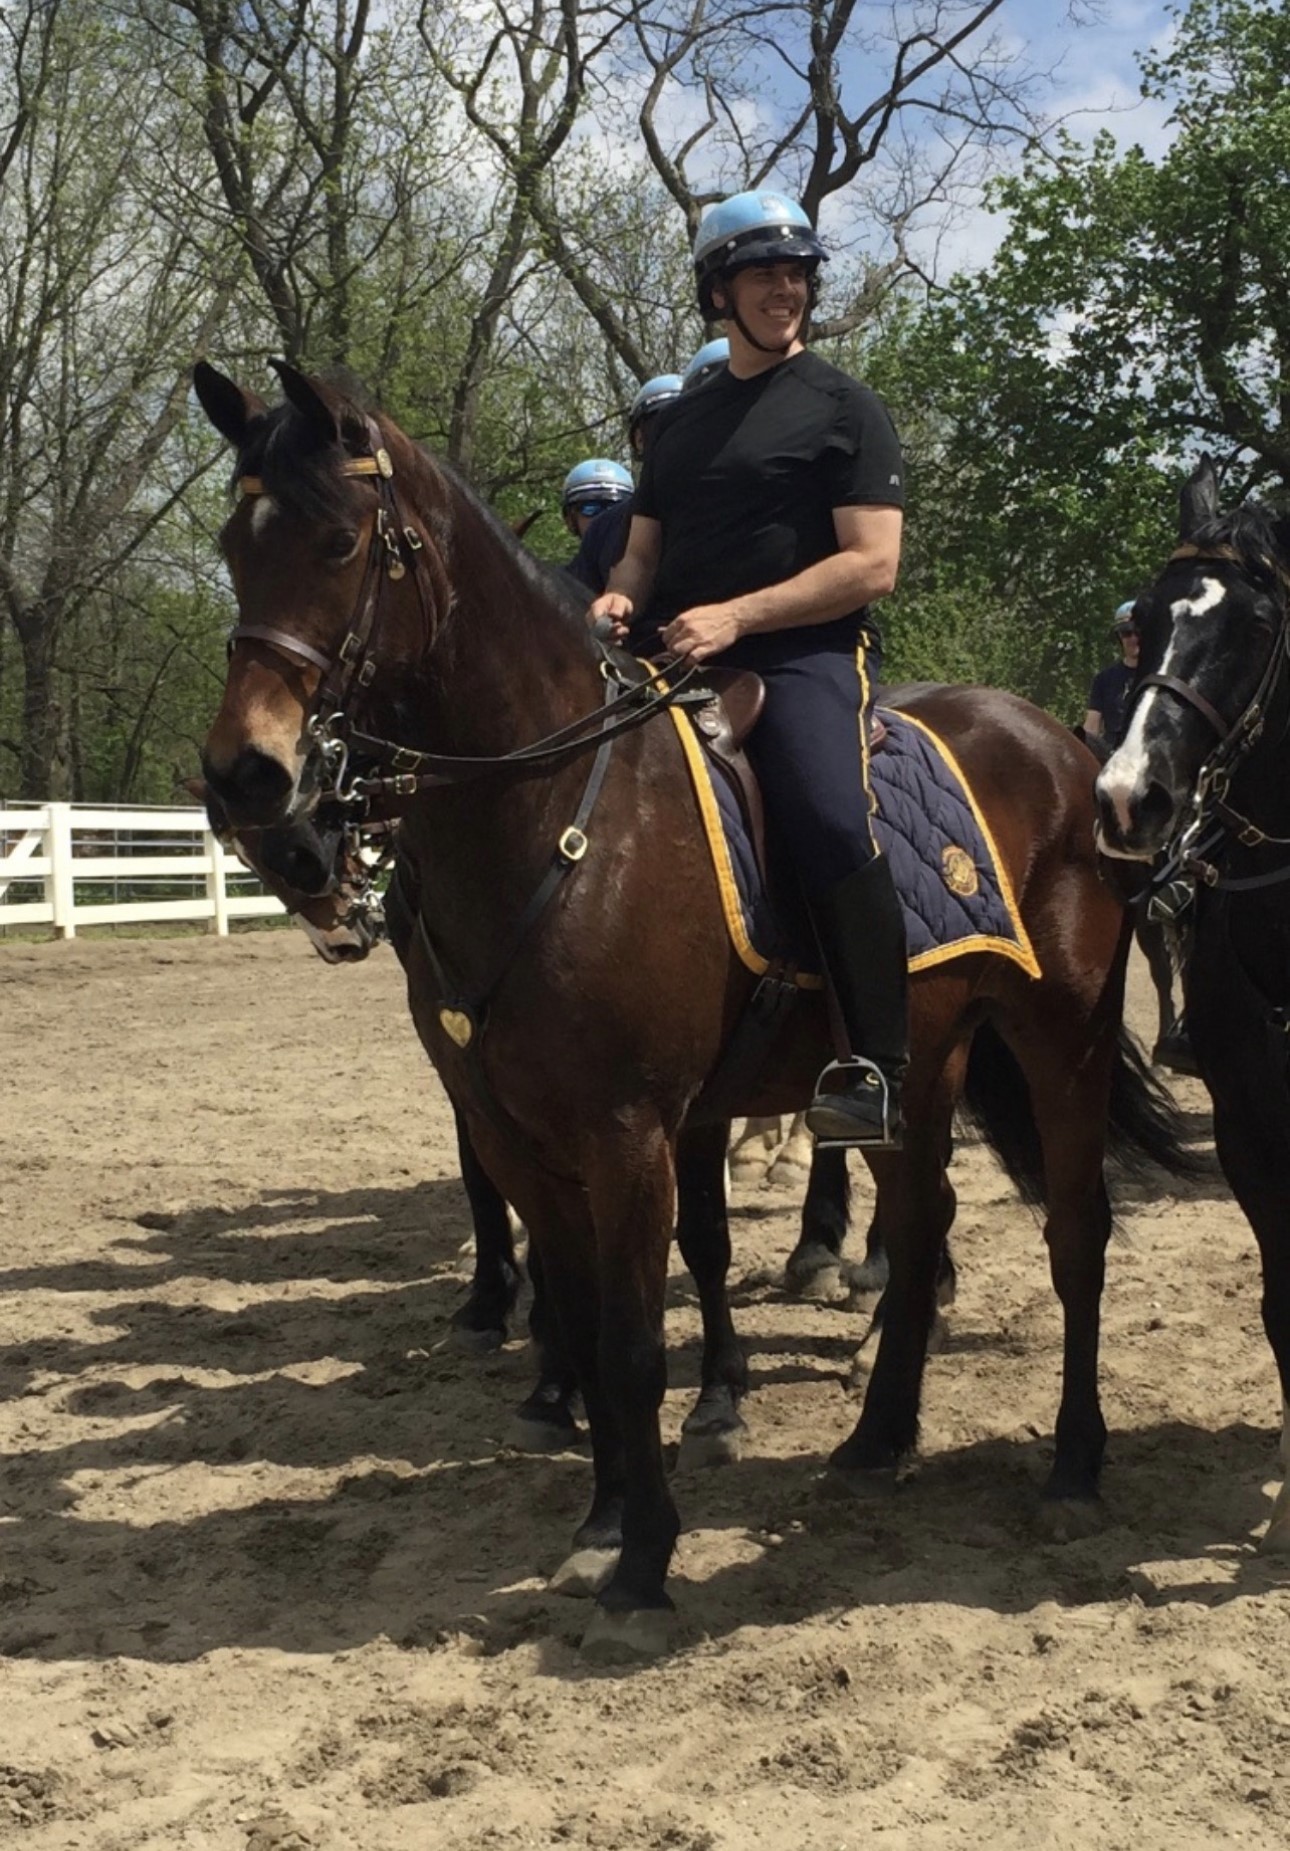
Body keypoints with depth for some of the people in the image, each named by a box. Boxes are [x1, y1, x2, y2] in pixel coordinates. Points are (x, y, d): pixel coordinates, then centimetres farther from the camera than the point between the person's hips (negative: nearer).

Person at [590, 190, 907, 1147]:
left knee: (829, 818, -34)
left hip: (806, 651, -6)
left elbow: (871, 566, -6)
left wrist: (735, 616, -16)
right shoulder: (681, 417, 22)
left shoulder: (844, 407, 4)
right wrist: (617, 599, 1)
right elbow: (644, 551, 26)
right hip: (674, 656, 7)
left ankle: (878, 1068, -27)